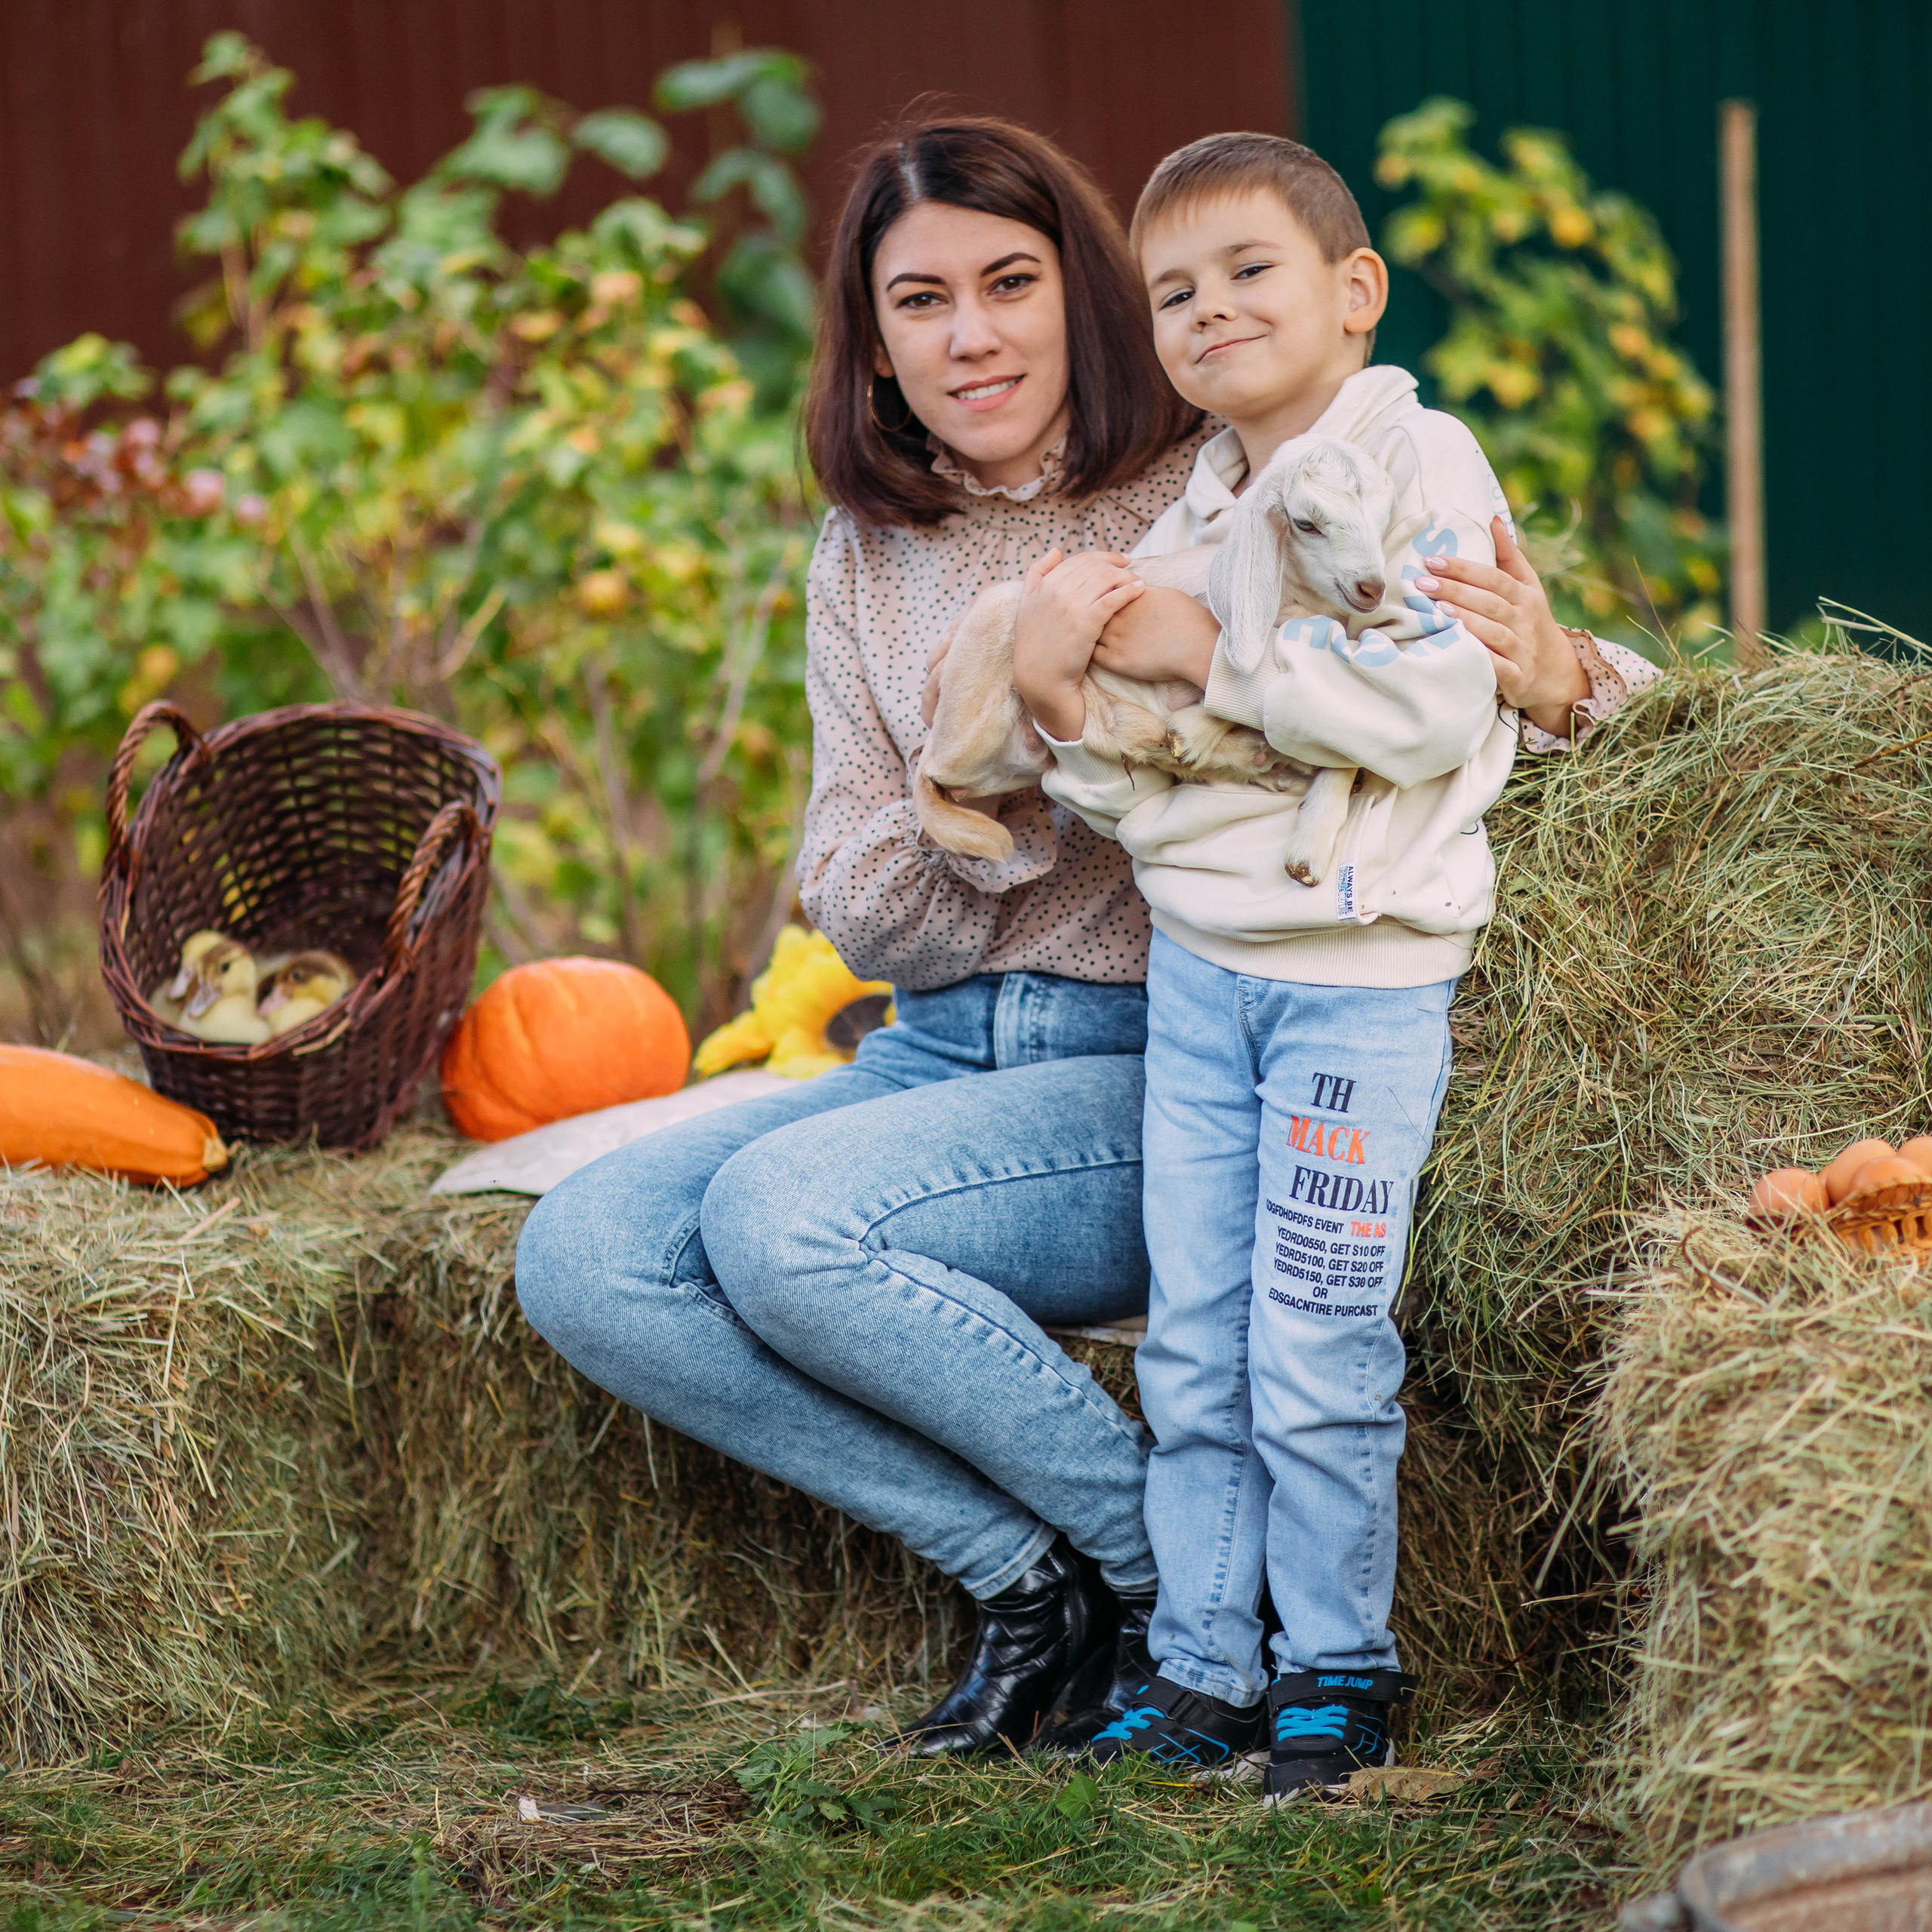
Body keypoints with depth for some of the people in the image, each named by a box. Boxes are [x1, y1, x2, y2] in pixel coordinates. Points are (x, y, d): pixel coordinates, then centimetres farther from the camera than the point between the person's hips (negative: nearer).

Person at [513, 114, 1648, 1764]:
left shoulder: (1212, 498, -6)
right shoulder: (867, 561, 9)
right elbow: (853, 910, 5)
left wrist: (1549, 666, -34)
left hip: (1175, 1071, -6)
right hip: (939, 1056, 6)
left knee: (783, 1220, -29)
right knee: (581, 1258, -14)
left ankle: (1173, 1567, -10)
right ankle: (1028, 1569, -8)